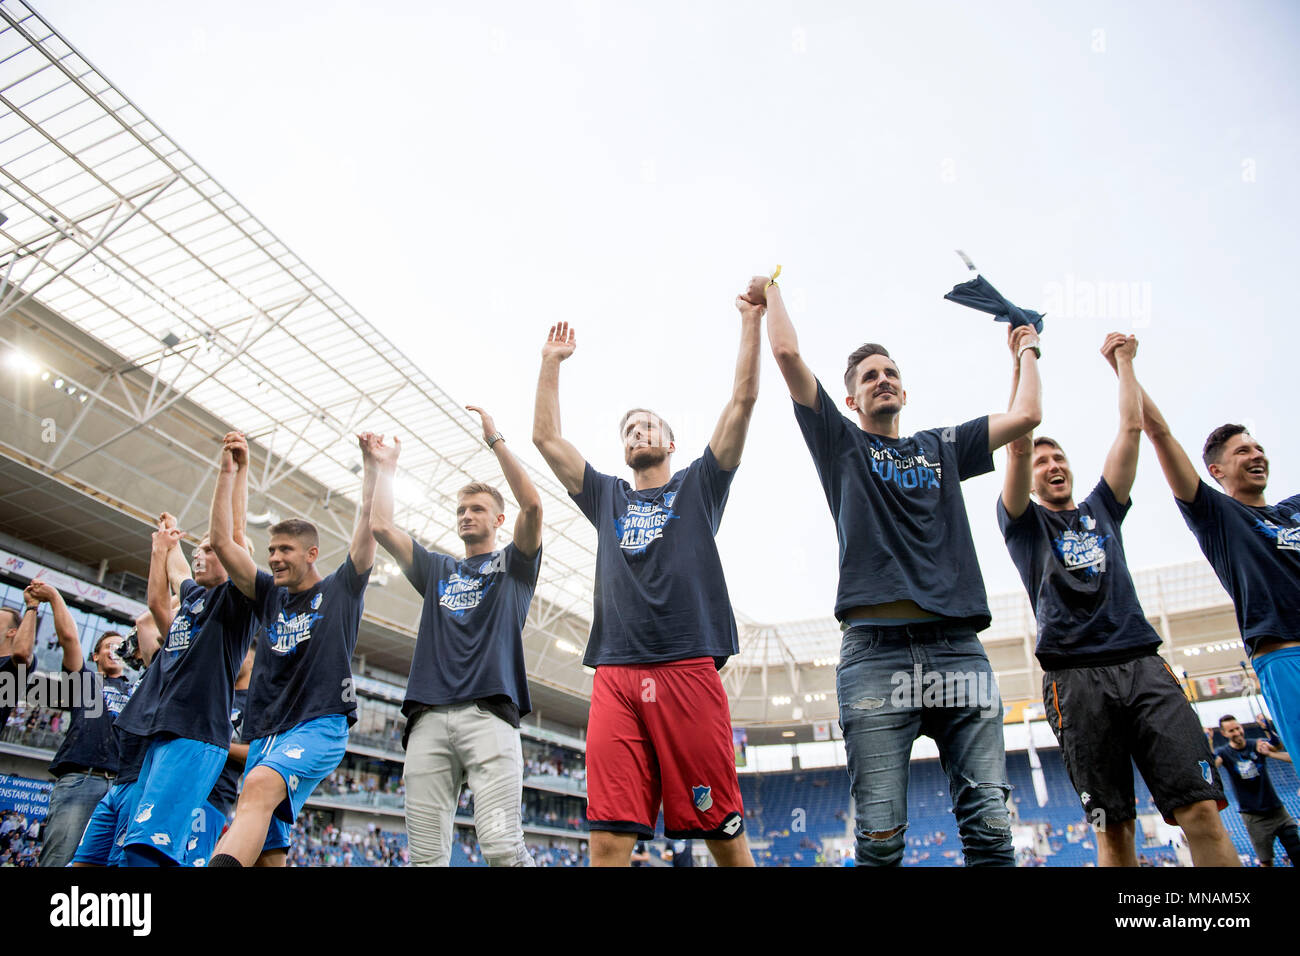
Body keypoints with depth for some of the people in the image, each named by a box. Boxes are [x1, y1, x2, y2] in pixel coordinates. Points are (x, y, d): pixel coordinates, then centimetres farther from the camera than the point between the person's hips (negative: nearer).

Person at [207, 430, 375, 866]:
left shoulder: (341, 589, 8)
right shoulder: (270, 595, 18)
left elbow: (369, 522, 0)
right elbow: (221, 541, 12)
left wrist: (373, 465, 1)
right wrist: (229, 472, 8)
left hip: (321, 723, -6)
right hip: (265, 733, 6)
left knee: (259, 786, -33)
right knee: (268, 852, 0)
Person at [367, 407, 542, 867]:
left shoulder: (513, 564, 17)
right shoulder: (437, 570, 28)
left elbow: (531, 505, -1)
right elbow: (380, 526, 19)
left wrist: (495, 439, 0)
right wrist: (385, 467, 24)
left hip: (489, 712, -4)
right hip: (428, 716, 4)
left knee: (501, 844, -17)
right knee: (426, 854, -1)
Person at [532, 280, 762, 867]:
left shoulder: (698, 485, 17)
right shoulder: (606, 497, 24)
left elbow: (742, 401, 11)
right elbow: (546, 437, 22)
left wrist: (751, 321, 10)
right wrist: (552, 361, 24)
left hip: (689, 670, -2)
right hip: (616, 675, 2)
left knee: (723, 832, 0)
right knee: (609, 837, -4)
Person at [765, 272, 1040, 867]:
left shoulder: (942, 447, 26)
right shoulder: (841, 443, 17)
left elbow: (1026, 415, 21)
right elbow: (787, 354, 11)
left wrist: (1026, 350, 36)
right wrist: (771, 291, 24)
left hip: (958, 646, 3)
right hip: (875, 647, -3)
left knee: (990, 827, -3)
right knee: (880, 836, -6)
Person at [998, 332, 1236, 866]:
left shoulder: (1102, 509, 24)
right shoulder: (1023, 521, 13)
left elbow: (1132, 427, 20)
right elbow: (1018, 440, 1)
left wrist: (1123, 362, 25)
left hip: (1141, 662, 3)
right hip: (1075, 675, -3)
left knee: (1202, 809, -9)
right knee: (1113, 826, -3)